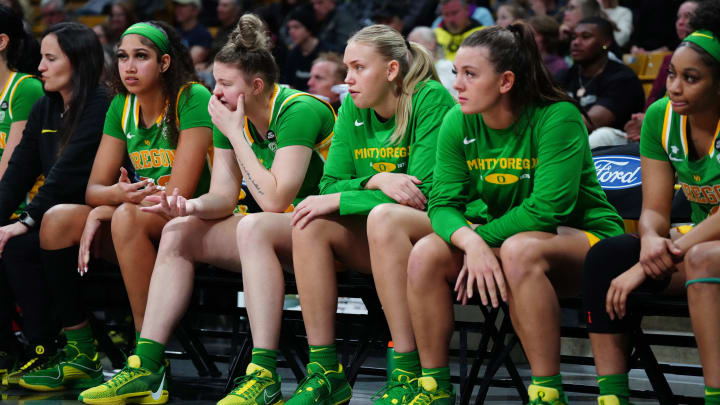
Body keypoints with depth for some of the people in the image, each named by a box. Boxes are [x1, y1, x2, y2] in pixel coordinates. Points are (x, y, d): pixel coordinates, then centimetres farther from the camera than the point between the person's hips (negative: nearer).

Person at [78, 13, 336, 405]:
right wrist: (190, 206, -20)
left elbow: (275, 200, -26)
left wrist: (235, 134, -21)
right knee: (179, 232, -4)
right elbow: (223, 196, 2)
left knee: (253, 227, -36)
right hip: (274, 230, 8)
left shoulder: (299, 111, -20)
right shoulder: (230, 115, 4)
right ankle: (145, 366, -11)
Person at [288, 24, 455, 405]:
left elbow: (424, 192, -20)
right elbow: (329, 185, 1)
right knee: (311, 221, -19)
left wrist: (338, 201, -18)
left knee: (384, 217, -36)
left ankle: (408, 374, -34)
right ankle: (324, 370, -20)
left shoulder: (431, 100, -13)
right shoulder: (352, 110, 5)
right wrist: (375, 181, -21)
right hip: (376, 241, 6)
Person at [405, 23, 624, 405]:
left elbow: (548, 208, -26)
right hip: (501, 233, 6)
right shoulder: (458, 123, -4)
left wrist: (484, 237, -22)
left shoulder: (558, 118, -20)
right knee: (425, 253, -19)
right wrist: (471, 242, -29)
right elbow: (443, 203, -8)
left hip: (580, 235, -5)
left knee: (520, 249, -38)